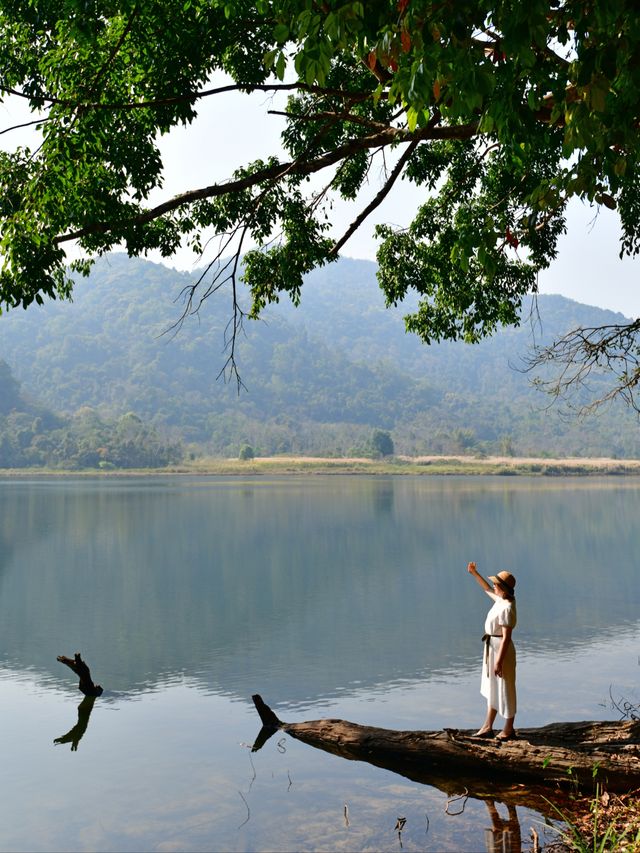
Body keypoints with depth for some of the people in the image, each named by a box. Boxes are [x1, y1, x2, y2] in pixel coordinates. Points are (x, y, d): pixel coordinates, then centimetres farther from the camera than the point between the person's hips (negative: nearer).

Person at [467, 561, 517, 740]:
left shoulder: (507, 608, -24)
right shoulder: (501, 599, 2)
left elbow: (506, 638, -25)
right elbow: (487, 589, 25)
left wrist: (499, 661, -23)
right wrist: (474, 573, 22)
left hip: (501, 648, -10)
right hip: (492, 647, 10)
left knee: (505, 689, 5)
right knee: (493, 688, 15)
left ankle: (509, 729, 20)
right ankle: (487, 727, 24)